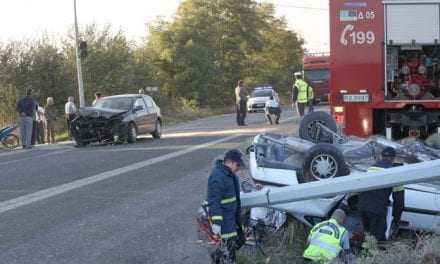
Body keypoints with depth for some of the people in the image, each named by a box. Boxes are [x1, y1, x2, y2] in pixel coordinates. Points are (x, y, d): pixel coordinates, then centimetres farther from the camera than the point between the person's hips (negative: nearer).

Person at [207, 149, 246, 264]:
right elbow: (214, 202, -25)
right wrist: (216, 222, -27)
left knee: (239, 240, 18)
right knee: (228, 243, -3)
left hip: (233, 215, 10)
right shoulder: (217, 177, -24)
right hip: (223, 218, -10)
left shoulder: (230, 174, 7)